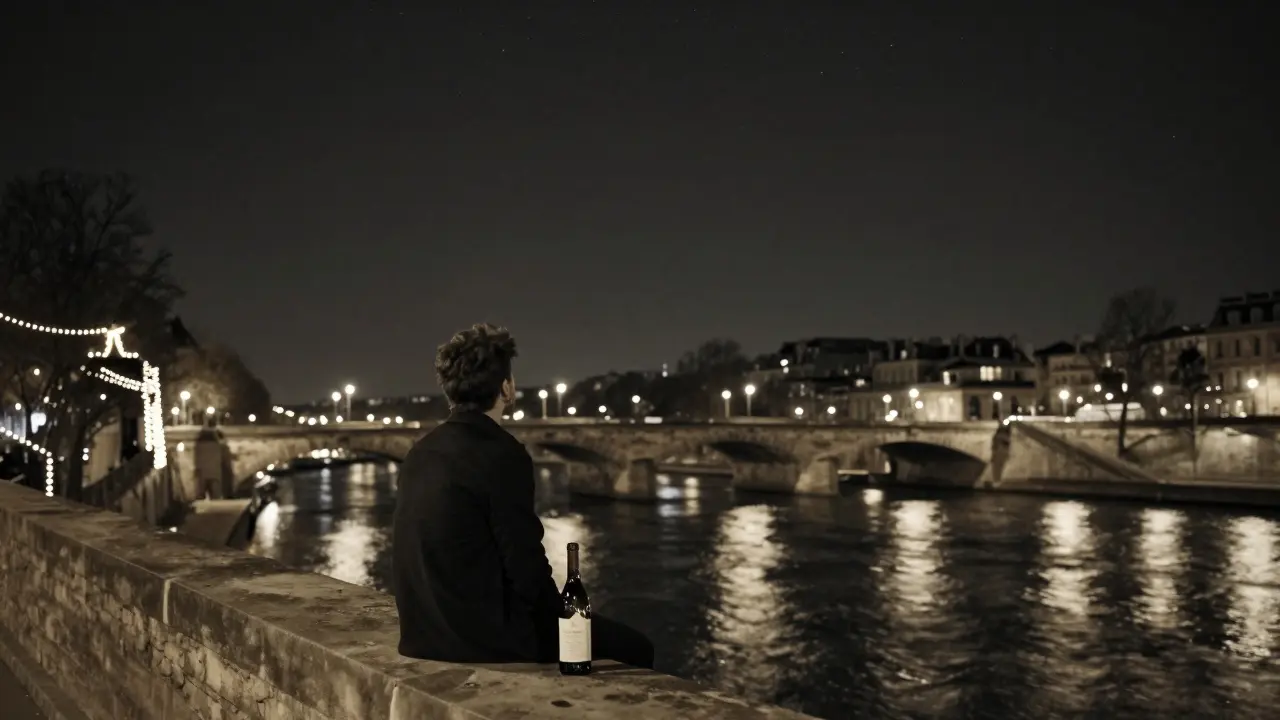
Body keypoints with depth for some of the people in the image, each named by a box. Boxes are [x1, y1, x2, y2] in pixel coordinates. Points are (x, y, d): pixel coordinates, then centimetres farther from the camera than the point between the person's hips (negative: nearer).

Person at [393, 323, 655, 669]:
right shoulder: (502, 455, -19)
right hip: (487, 637, -9)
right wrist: (566, 621, 0)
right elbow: (527, 565, -19)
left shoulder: (421, 452, 6)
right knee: (633, 648, 6)